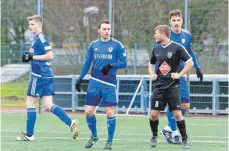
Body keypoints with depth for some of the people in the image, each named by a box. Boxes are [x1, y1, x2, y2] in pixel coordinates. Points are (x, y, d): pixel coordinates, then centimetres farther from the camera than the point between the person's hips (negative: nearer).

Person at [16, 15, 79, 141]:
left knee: (30, 102, 0)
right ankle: (71, 123, -2)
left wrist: (32, 57, -17)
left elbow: (50, 56, -21)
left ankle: (29, 134, 5)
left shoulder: (41, 38, -13)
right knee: (48, 105, 6)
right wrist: (29, 57, 12)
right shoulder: (36, 38, 17)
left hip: (40, 76, -10)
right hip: (46, 75, 10)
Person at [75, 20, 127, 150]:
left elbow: (124, 63, -4)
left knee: (110, 113, -7)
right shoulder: (93, 45, 9)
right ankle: (94, 136, 22)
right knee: (89, 111, 1)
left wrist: (111, 65, -20)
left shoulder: (117, 45, -2)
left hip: (109, 85, -3)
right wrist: (80, 79, 10)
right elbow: (87, 63, 15)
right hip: (94, 83, 3)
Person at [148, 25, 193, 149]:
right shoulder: (156, 49, 9)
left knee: (177, 113, -7)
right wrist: (152, 74, 9)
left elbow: (190, 63, -5)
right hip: (159, 86, 4)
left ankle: (185, 140, 4)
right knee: (154, 114, -2)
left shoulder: (177, 48, -7)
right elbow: (151, 64, 26)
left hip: (173, 86, -4)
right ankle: (154, 136, 20)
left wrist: (179, 74, -10)